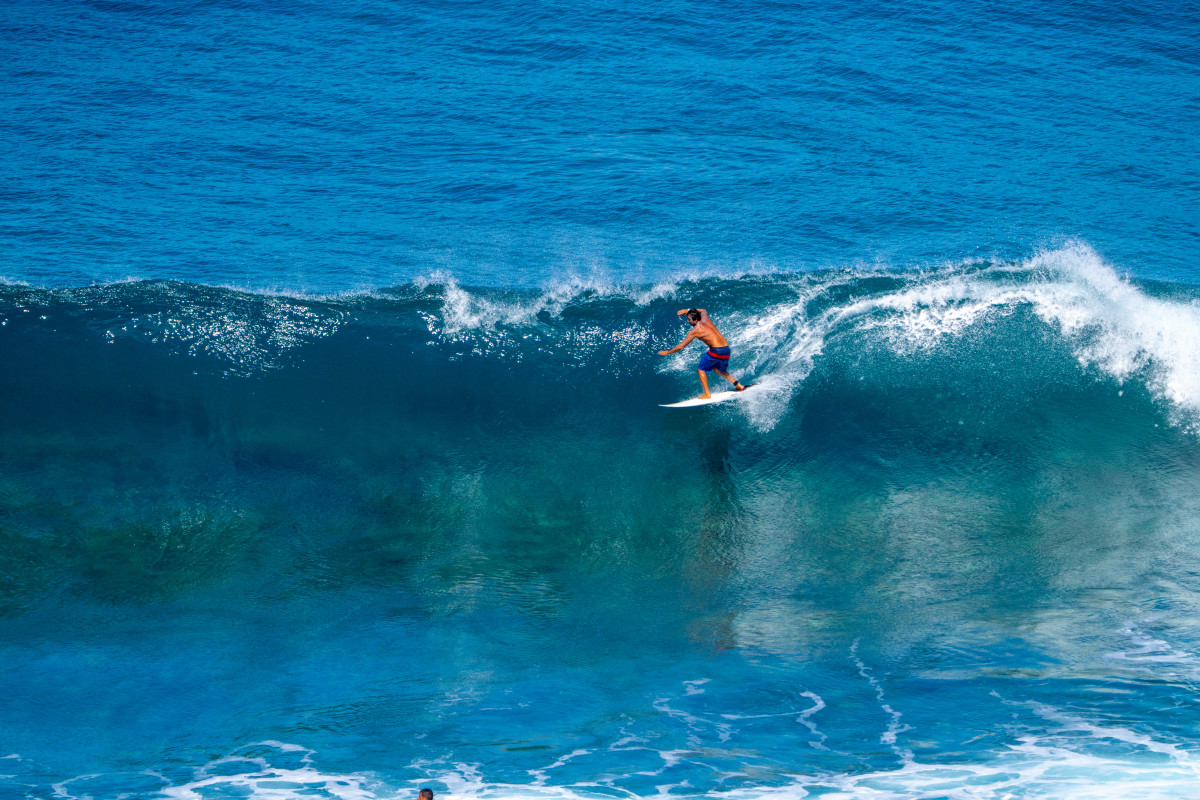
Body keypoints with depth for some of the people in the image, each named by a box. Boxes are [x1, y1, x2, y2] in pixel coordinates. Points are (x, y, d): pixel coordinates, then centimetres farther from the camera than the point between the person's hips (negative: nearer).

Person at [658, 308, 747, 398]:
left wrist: (667, 352, 9)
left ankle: (707, 394, 0)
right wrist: (688, 310, 34)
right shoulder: (705, 319, 10)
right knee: (718, 369, 30)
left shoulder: (695, 331, -8)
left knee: (701, 369, 6)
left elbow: (681, 346, -3)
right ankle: (739, 386, 30)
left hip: (717, 350, -8)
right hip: (726, 349, 8)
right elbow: (704, 311, 38)